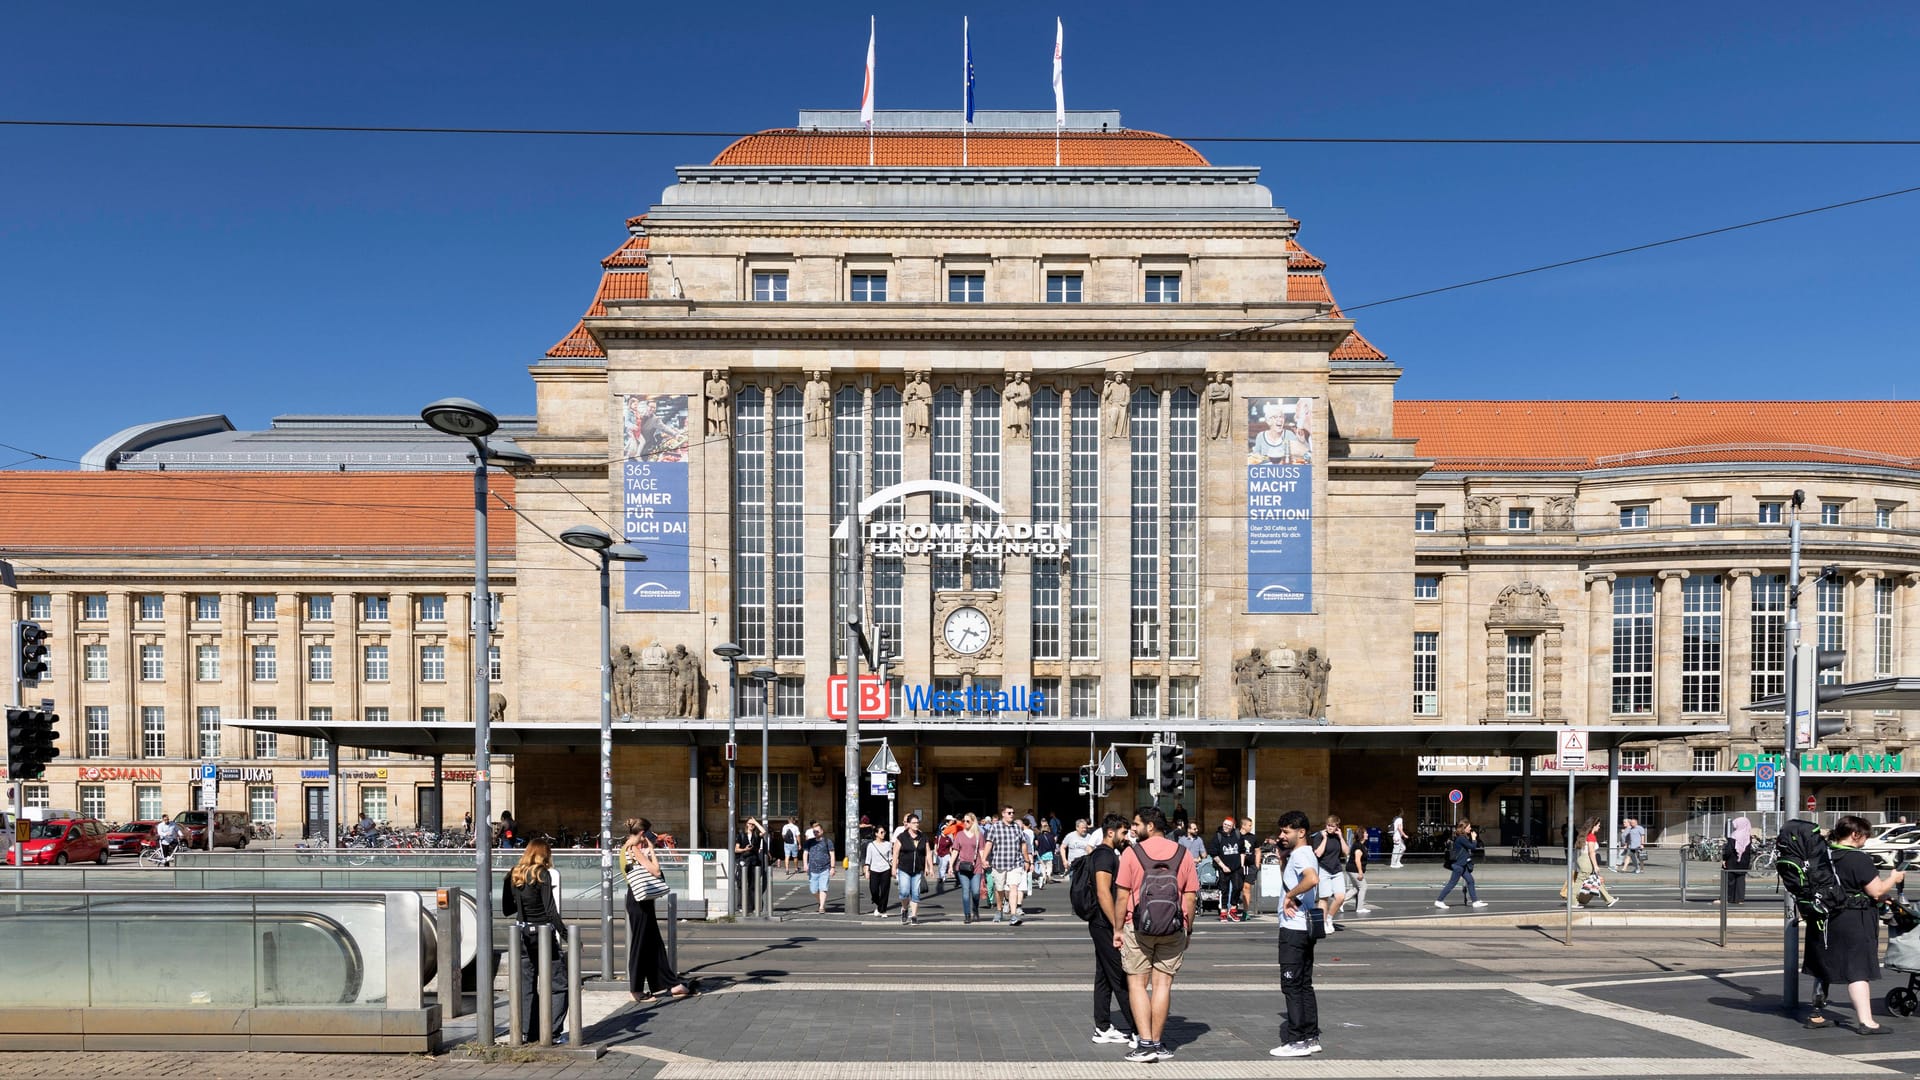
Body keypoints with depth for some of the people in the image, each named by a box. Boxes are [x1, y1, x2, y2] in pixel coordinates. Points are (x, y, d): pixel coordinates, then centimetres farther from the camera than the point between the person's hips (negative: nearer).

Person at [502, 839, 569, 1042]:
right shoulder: (543, 874, -11)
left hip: (523, 934, 6)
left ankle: (529, 1032, 15)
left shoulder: (513, 876, 5)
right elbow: (551, 911, -16)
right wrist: (566, 934, -13)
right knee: (558, 984, 2)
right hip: (543, 932, -6)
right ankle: (554, 1031, -3)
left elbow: (506, 910, 11)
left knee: (527, 986, 13)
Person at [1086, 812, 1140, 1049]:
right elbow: (1103, 893, -24)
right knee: (1123, 979, -7)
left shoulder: (1099, 854, 16)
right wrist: (1118, 927, -23)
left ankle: (1103, 1028, 16)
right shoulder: (1105, 855, -16)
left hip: (1100, 925, 11)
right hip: (1106, 925, -11)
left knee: (1104, 977, 12)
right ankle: (1137, 1032, -5)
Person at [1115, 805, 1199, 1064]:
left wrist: (1118, 929, 3)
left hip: (1138, 928, -2)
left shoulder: (1132, 853, -5)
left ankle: (1145, 1043, -2)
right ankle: (1157, 1043, 10)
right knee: (1162, 984, 8)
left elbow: (1123, 896, -5)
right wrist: (1188, 930, 13)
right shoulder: (1182, 854, 3)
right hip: (1174, 930, 2)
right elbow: (1190, 897, 3)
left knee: (1137, 984, 5)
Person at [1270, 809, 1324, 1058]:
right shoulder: (1302, 855, 15)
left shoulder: (1301, 855, -16)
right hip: (1305, 927, 11)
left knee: (1291, 985, -5)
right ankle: (1311, 1037, 19)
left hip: (1294, 928, -11)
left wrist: (1289, 895, -24)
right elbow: (1288, 880, 30)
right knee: (1304, 984, 14)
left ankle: (1297, 1041, -1)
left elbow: (1312, 879, -37)